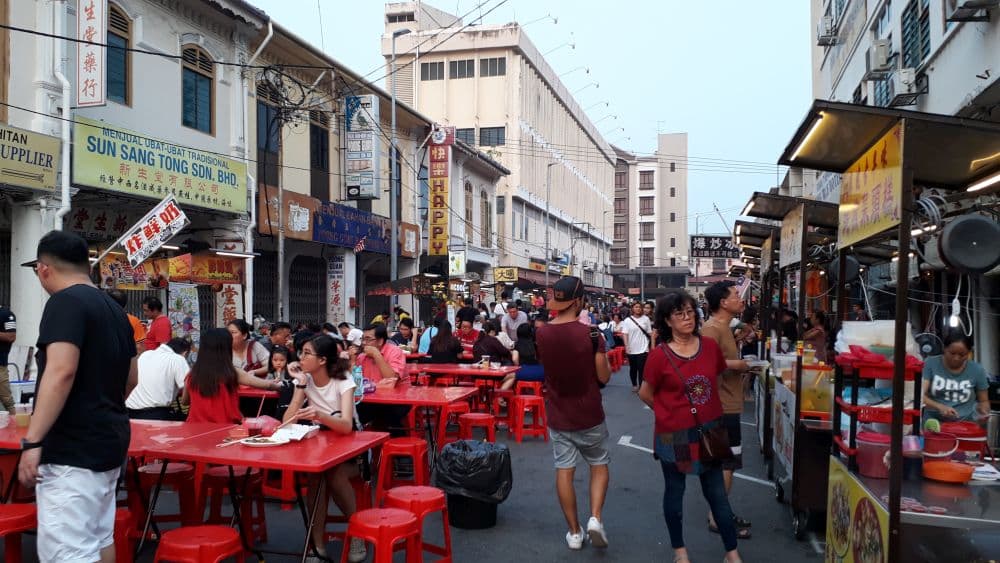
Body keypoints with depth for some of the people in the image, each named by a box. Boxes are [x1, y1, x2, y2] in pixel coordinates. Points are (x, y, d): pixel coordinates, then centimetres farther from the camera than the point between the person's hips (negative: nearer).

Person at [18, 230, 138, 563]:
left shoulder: (65, 302, -13)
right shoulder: (114, 308, 13)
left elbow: (61, 371, -25)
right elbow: (130, 374, 21)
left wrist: (32, 441, -24)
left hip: (73, 449, -9)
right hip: (109, 439, 9)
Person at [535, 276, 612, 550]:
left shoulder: (541, 335, -5)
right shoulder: (590, 334, -16)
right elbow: (604, 376, -10)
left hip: (558, 416, 2)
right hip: (589, 415, -2)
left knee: (564, 471, 9)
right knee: (599, 465, 16)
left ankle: (574, 532, 15)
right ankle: (595, 518, 1)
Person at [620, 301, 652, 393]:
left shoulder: (646, 319, 1)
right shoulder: (627, 320, -1)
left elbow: (650, 333, 6)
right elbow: (624, 334, -6)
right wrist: (626, 346, -16)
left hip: (643, 349, -1)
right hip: (631, 349, 1)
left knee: (642, 369, -7)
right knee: (633, 369, 15)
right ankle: (634, 385, 31)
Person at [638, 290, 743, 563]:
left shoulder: (710, 346, -4)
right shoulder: (659, 355, -16)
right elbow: (645, 394, -3)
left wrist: (707, 409, 9)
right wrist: (670, 412, 6)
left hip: (708, 431, 3)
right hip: (673, 435, -3)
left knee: (717, 494, 11)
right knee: (674, 491, 15)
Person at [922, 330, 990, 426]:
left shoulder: (977, 370, 4)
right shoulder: (930, 364, -2)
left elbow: (983, 401, 15)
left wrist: (983, 412, -6)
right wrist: (939, 407, -26)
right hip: (933, 423, -1)